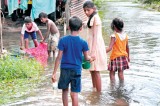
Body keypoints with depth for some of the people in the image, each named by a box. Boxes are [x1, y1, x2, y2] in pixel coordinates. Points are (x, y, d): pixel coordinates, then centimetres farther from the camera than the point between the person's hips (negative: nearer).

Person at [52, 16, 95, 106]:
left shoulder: (63, 40, -8)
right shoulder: (83, 42, -7)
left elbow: (59, 57, -8)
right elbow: (86, 58, 1)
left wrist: (54, 72, -3)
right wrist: (91, 59, 25)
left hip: (65, 69, 1)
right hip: (76, 70, -1)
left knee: (65, 90, 19)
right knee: (74, 93, 2)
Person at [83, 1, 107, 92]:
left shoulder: (95, 18, -15)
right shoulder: (92, 18, 13)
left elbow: (96, 36, -19)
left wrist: (92, 51, -20)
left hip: (96, 45, -9)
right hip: (92, 45, 10)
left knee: (96, 71, -6)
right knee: (92, 70, 16)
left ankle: (99, 93, 0)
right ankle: (94, 90, 27)